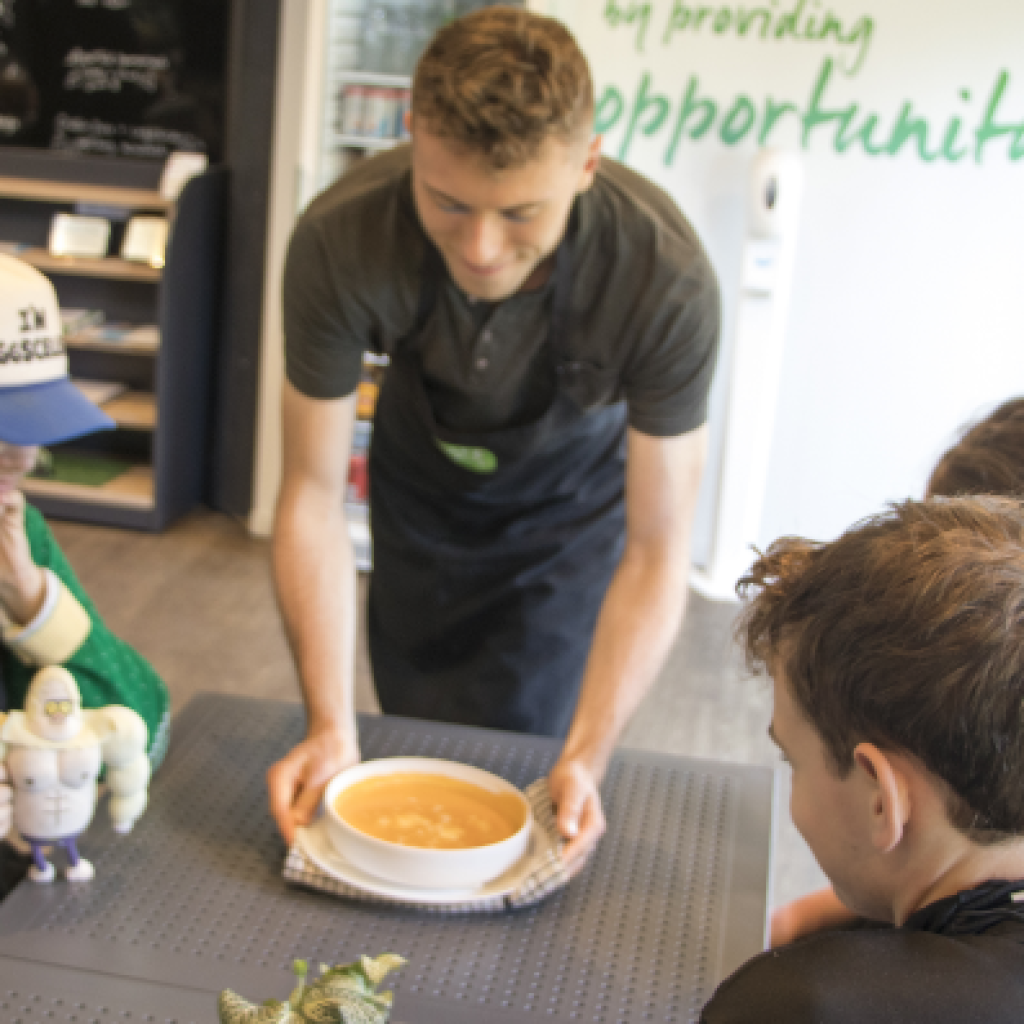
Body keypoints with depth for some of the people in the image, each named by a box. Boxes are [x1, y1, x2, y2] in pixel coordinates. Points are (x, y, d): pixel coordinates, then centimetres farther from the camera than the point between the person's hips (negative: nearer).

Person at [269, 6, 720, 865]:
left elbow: (657, 550, -30)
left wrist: (587, 759, -40)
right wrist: (331, 727, -34)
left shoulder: (667, 280, -38)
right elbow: (313, 492, -27)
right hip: (422, 484, 2)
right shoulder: (341, 240, -36)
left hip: (573, 499, -1)